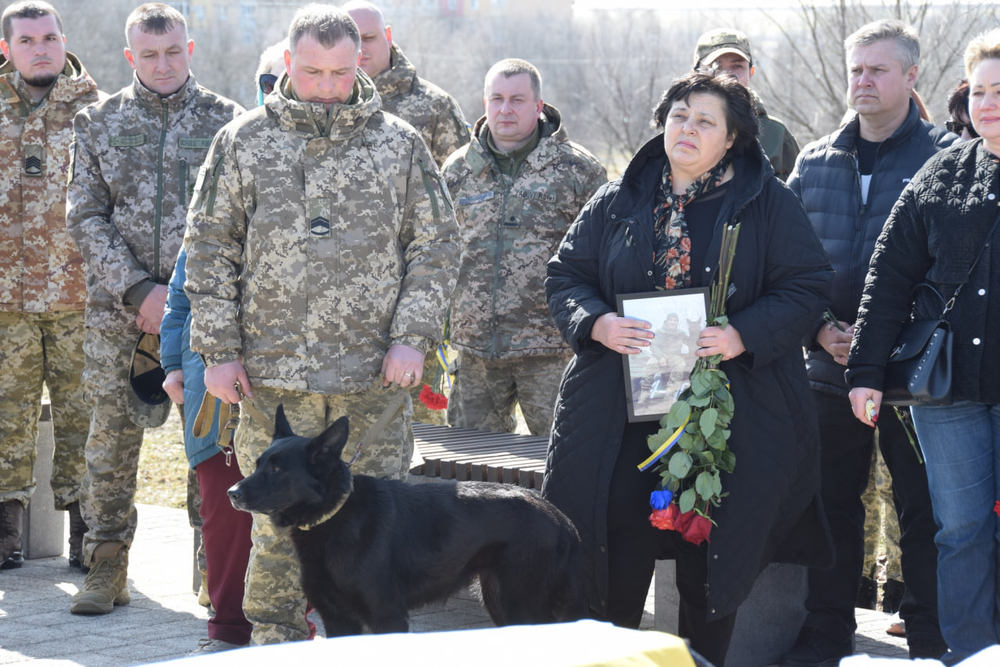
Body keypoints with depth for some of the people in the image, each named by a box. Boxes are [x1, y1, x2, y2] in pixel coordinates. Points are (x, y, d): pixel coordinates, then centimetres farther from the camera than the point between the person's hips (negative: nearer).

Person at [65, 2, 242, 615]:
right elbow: (86, 218, 3)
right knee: (112, 435, 3)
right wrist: (139, 290, -9)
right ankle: (107, 566, 13)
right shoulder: (100, 123, 8)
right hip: (117, 309, 1)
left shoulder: (226, 121, 3)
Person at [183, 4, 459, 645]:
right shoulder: (244, 142, 5)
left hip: (374, 375, 0)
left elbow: (436, 245, 7)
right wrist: (219, 348, 0)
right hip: (274, 374, 0)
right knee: (278, 517, 3)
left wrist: (411, 338, -3)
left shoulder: (399, 144, 6)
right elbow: (211, 250, 7)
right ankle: (276, 638, 16)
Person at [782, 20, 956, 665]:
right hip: (831, 368, 4)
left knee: (925, 508, 1)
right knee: (831, 502, 10)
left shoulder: (946, 157, -2)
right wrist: (820, 329, -3)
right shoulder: (816, 162, 12)